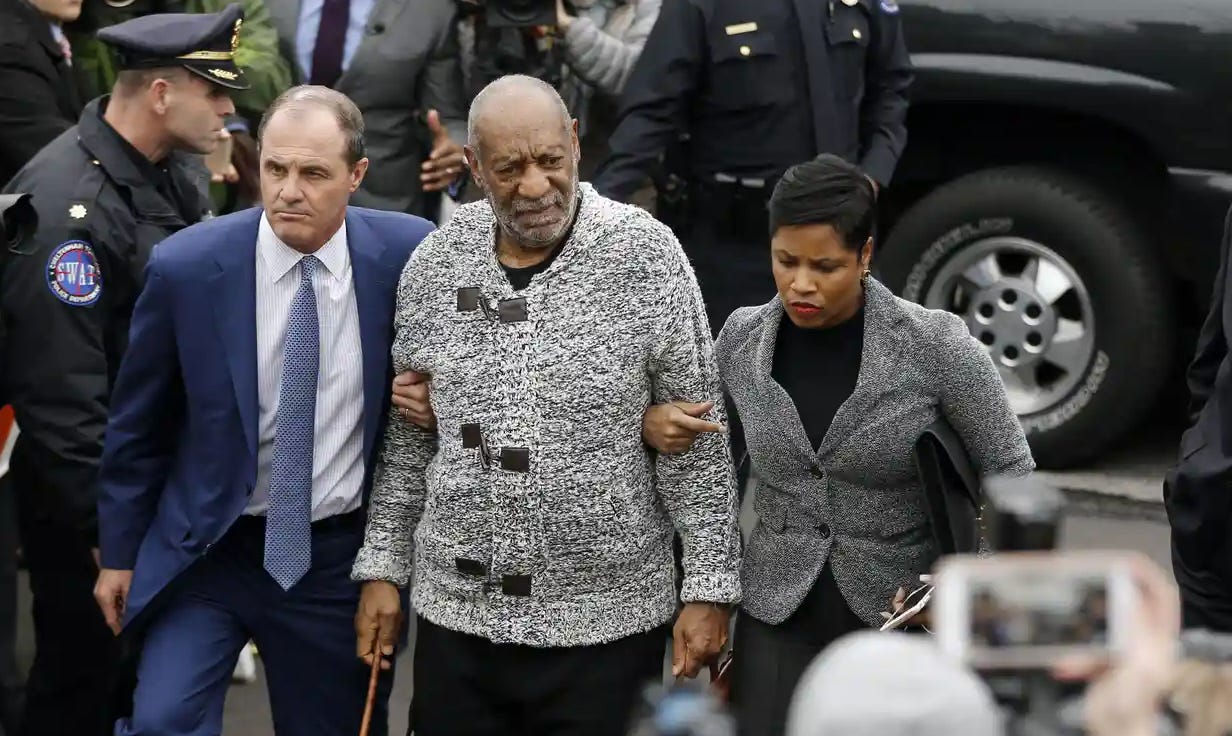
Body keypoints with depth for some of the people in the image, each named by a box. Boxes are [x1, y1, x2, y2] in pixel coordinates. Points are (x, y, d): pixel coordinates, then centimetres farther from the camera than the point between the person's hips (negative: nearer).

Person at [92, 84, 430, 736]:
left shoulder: (407, 254, -9)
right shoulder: (186, 266, -12)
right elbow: (137, 422, 0)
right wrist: (119, 551, 5)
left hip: (342, 557, 1)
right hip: (207, 547, -1)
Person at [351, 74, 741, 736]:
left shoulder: (646, 256, -9)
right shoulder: (434, 263, 2)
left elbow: (698, 444, -6)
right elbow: (406, 436, 12)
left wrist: (709, 589, -8)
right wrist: (383, 568, 9)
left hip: (606, 623, -3)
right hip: (456, 611, 3)